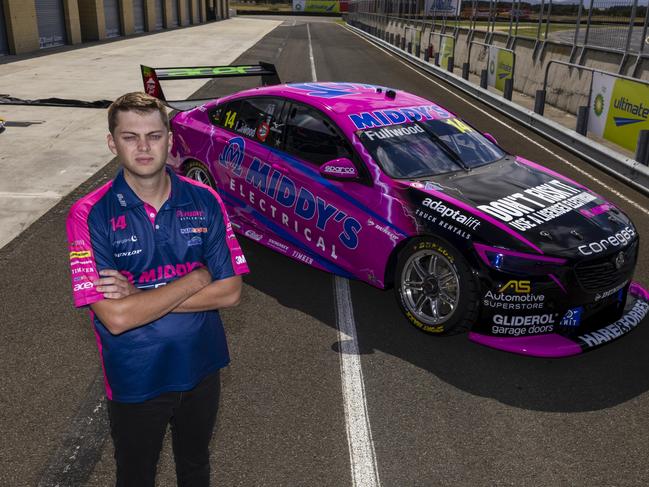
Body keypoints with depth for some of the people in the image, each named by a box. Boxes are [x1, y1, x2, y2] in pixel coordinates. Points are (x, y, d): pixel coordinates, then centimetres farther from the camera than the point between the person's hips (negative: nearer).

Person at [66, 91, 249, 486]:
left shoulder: (204, 201, -10)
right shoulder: (90, 216, -19)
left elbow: (230, 292, -14)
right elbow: (116, 317, -26)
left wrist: (139, 296, -21)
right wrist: (196, 279, -21)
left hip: (201, 367, 3)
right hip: (135, 380, -2)